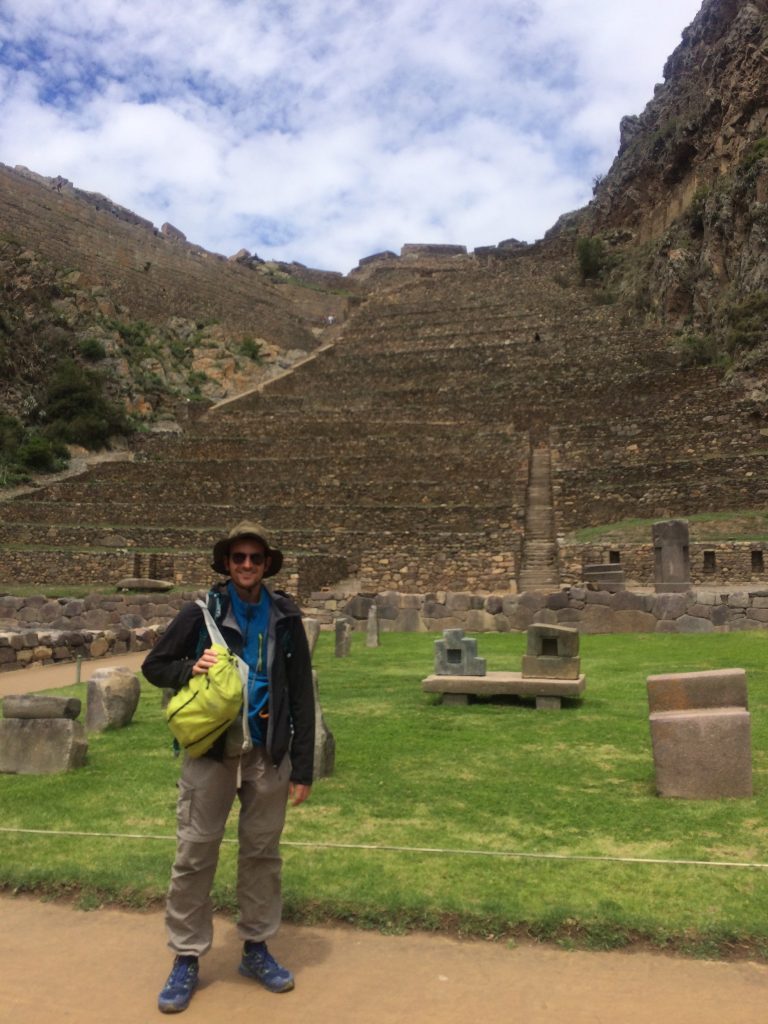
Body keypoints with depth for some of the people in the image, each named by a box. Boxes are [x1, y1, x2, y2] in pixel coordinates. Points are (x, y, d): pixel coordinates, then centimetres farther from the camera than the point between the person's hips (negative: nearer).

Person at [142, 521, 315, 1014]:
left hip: (267, 753, 1)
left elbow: (302, 696, 1)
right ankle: (187, 960, 25)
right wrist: (189, 668, -18)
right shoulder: (202, 612, -5)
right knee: (194, 855, 6)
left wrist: (303, 766, -1)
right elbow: (154, 665, 4)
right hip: (211, 751, -1)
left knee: (262, 853, 13)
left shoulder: (285, 617, -2)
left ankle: (257, 948, 32)